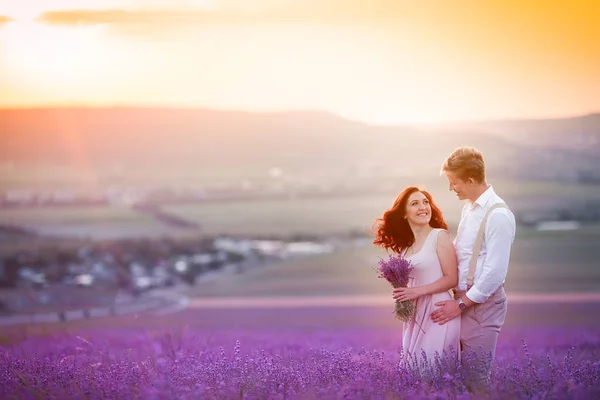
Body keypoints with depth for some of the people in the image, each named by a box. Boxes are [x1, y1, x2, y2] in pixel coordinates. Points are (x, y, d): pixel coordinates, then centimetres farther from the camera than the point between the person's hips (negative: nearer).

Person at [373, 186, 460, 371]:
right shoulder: (406, 245, 14)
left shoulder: (440, 236, -5)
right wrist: (402, 293, 2)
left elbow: (452, 278, -8)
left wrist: (418, 291, -15)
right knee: (413, 367, 6)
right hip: (414, 315, 7)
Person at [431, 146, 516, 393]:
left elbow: (495, 273, -20)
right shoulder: (469, 207, 9)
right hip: (464, 300, 8)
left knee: (476, 378, -3)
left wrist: (461, 304, -15)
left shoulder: (498, 215, -18)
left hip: (482, 305, -8)